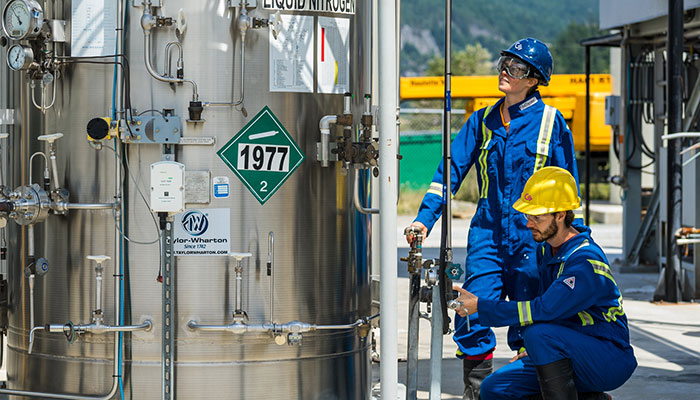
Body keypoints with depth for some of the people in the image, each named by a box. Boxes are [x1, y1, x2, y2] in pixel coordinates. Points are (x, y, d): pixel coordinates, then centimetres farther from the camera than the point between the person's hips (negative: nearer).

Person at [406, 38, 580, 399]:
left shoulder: (551, 122, 1)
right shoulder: (482, 121, 10)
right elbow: (451, 170, 7)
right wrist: (425, 218, -4)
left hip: (532, 236, -2)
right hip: (488, 232, 3)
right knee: (473, 318, -6)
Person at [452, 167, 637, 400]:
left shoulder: (586, 262, -24)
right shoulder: (546, 250, 6)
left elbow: (545, 310, -31)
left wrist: (480, 306, -27)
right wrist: (532, 350, 7)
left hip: (611, 362, -9)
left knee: (538, 332, -34)